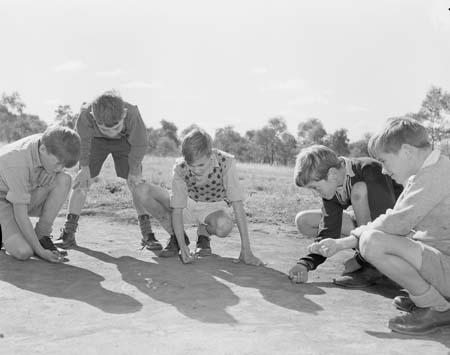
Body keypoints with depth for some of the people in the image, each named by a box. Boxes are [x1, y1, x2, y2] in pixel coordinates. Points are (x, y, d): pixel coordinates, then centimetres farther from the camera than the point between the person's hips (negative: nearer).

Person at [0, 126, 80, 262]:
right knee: (23, 252, -29)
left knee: (64, 180, -21)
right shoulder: (17, 164, -35)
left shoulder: (48, 143, -15)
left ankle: (41, 236, -11)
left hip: (25, 195, 7)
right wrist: (39, 251, -26)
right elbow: (20, 215, -30)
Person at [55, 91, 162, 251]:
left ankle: (147, 234, -1)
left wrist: (134, 172, -15)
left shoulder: (132, 113, -41)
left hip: (125, 141, -1)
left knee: (136, 182, -10)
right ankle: (68, 233, 2)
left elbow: (140, 144, -22)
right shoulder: (86, 113, -39)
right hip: (96, 140, 1)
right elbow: (82, 141, -16)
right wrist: (84, 167, -8)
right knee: (82, 180, -7)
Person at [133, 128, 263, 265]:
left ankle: (204, 234, -1)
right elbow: (177, 210, -25)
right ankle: (176, 236, -5)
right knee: (142, 191, -23)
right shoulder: (180, 168, -27)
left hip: (214, 206, -2)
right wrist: (183, 247, -37)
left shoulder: (226, 162, -30)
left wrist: (246, 249, -34)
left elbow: (238, 205, -30)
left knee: (224, 226, -40)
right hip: (187, 202, 2)